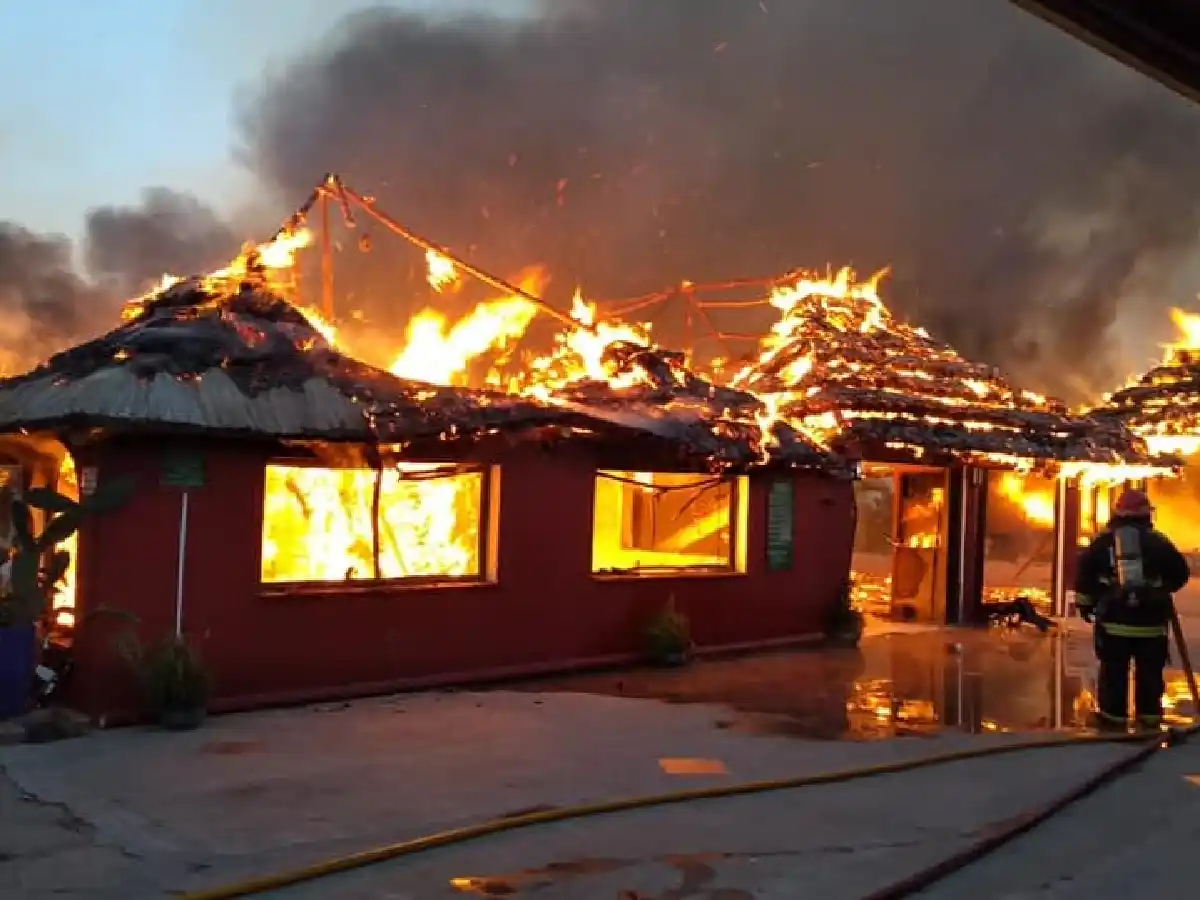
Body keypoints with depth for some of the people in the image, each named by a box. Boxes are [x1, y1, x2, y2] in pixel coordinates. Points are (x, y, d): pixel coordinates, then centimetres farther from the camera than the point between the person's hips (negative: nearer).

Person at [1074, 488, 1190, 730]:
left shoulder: (1102, 541, 3)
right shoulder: (1158, 541, 2)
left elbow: (1084, 572, 2)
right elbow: (1181, 574, 6)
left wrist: (1085, 603, 12)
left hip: (1113, 621, 0)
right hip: (1150, 622, 0)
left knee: (1113, 672, 7)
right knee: (1149, 674, 10)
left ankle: (1112, 718, 12)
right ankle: (1150, 719, 16)